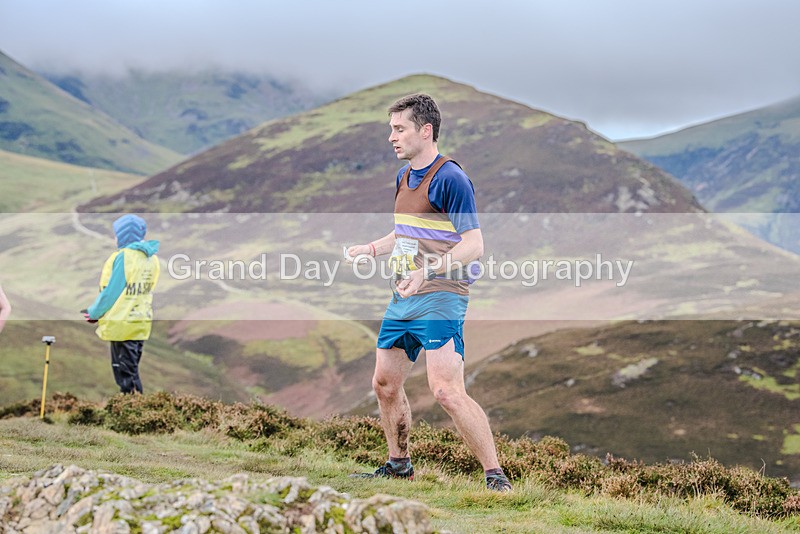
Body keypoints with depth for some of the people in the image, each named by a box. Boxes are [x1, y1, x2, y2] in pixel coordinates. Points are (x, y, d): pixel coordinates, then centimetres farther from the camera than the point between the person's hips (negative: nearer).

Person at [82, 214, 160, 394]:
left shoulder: (123, 257, -17)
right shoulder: (152, 258, 7)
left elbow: (111, 292, -15)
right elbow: (145, 292, 10)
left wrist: (94, 312, 1)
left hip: (122, 325, -8)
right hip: (142, 323, 8)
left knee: (126, 374, -1)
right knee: (132, 370, 17)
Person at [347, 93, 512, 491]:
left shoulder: (450, 178, -12)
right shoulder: (404, 176, 16)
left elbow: (473, 245, -17)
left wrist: (427, 271, -28)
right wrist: (371, 248, 13)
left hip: (439, 298, -9)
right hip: (403, 298, 9)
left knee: (446, 391, -17)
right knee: (385, 384, 13)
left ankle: (496, 477, -10)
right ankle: (398, 465, 31)